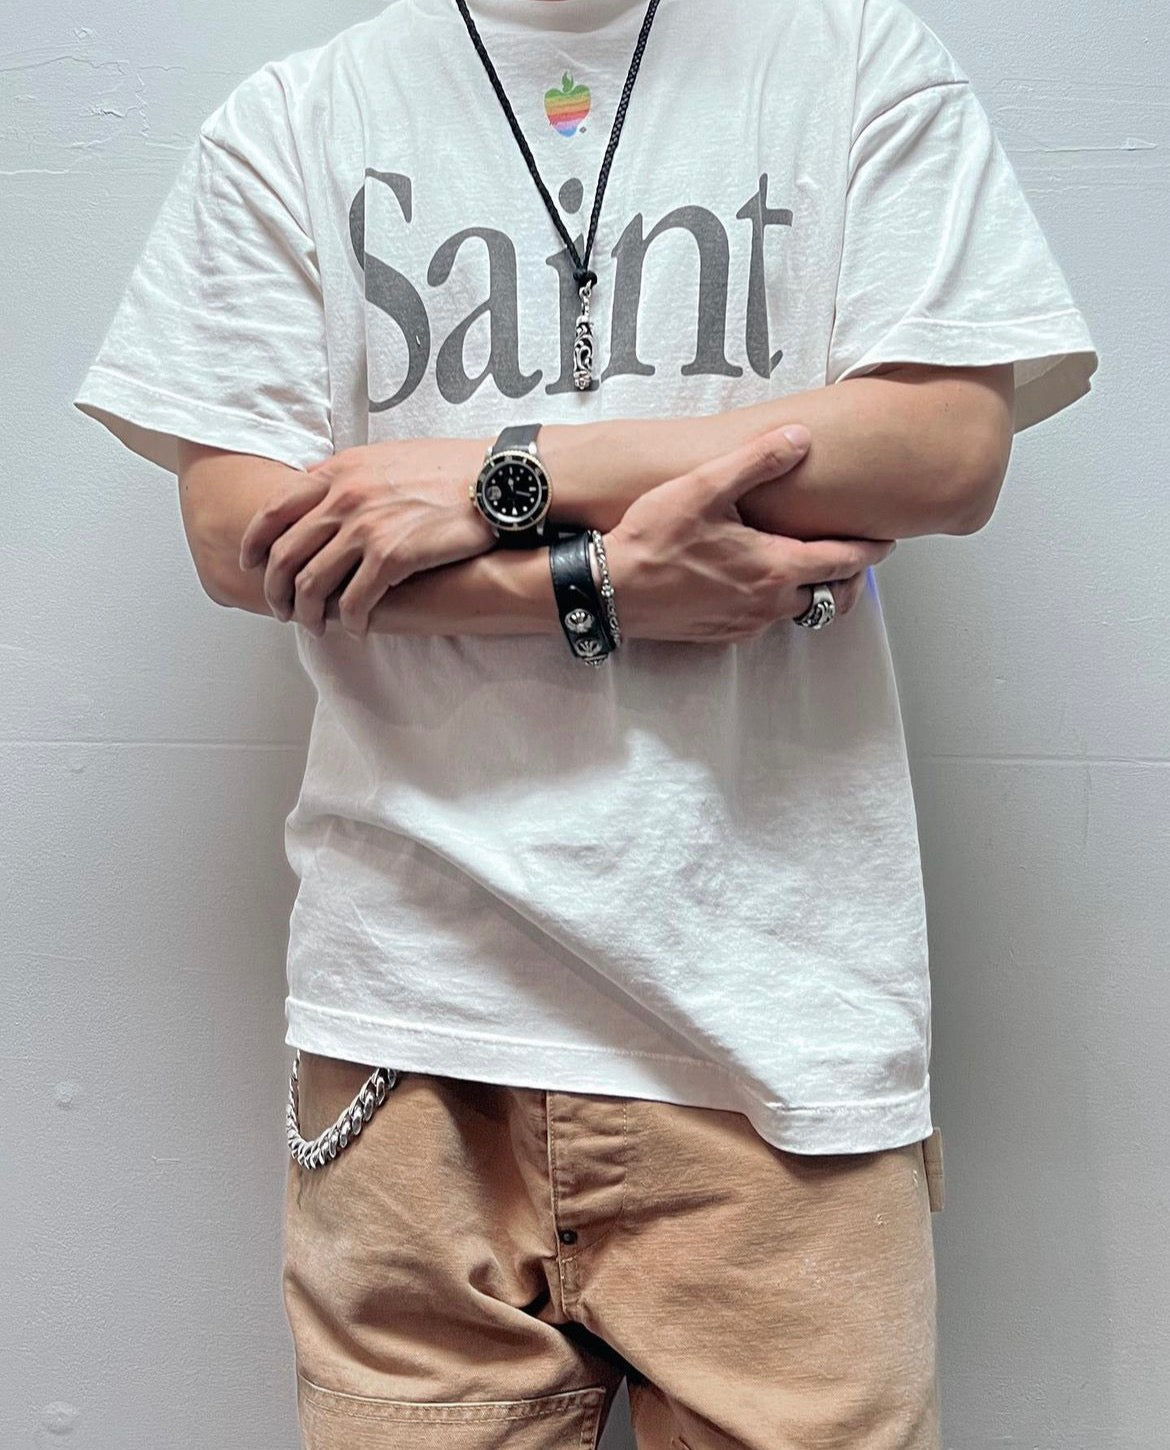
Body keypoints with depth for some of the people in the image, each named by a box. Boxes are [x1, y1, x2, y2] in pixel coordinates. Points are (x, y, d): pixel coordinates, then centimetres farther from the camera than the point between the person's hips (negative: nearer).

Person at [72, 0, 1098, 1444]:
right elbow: (239, 534, 2)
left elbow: (953, 443, -3)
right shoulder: (288, 118, 13)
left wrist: (497, 477, -7)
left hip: (773, 986, 0)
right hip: (418, 973, 1)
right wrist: (601, 581, -11)